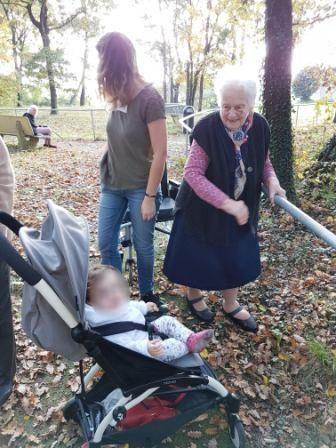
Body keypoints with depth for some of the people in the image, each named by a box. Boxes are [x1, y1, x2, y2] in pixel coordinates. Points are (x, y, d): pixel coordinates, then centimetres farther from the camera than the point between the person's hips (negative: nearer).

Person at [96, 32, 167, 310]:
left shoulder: (149, 99, -16)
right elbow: (116, 142, 4)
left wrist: (150, 196, -16)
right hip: (112, 185, 6)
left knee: (143, 247, 9)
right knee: (106, 245, 9)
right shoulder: (118, 97, 1)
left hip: (141, 188, -6)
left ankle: (147, 295, 32)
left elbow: (160, 153, -17)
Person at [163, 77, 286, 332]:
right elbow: (192, 173, -26)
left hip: (241, 207, 5)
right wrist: (228, 203, -31)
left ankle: (231, 305, 38)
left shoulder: (260, 127, -9)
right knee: (199, 255, 12)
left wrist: (271, 181, -15)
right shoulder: (208, 128, -25)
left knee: (238, 257, 15)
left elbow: (264, 161, 8)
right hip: (203, 208, -5)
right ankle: (194, 296, 41)